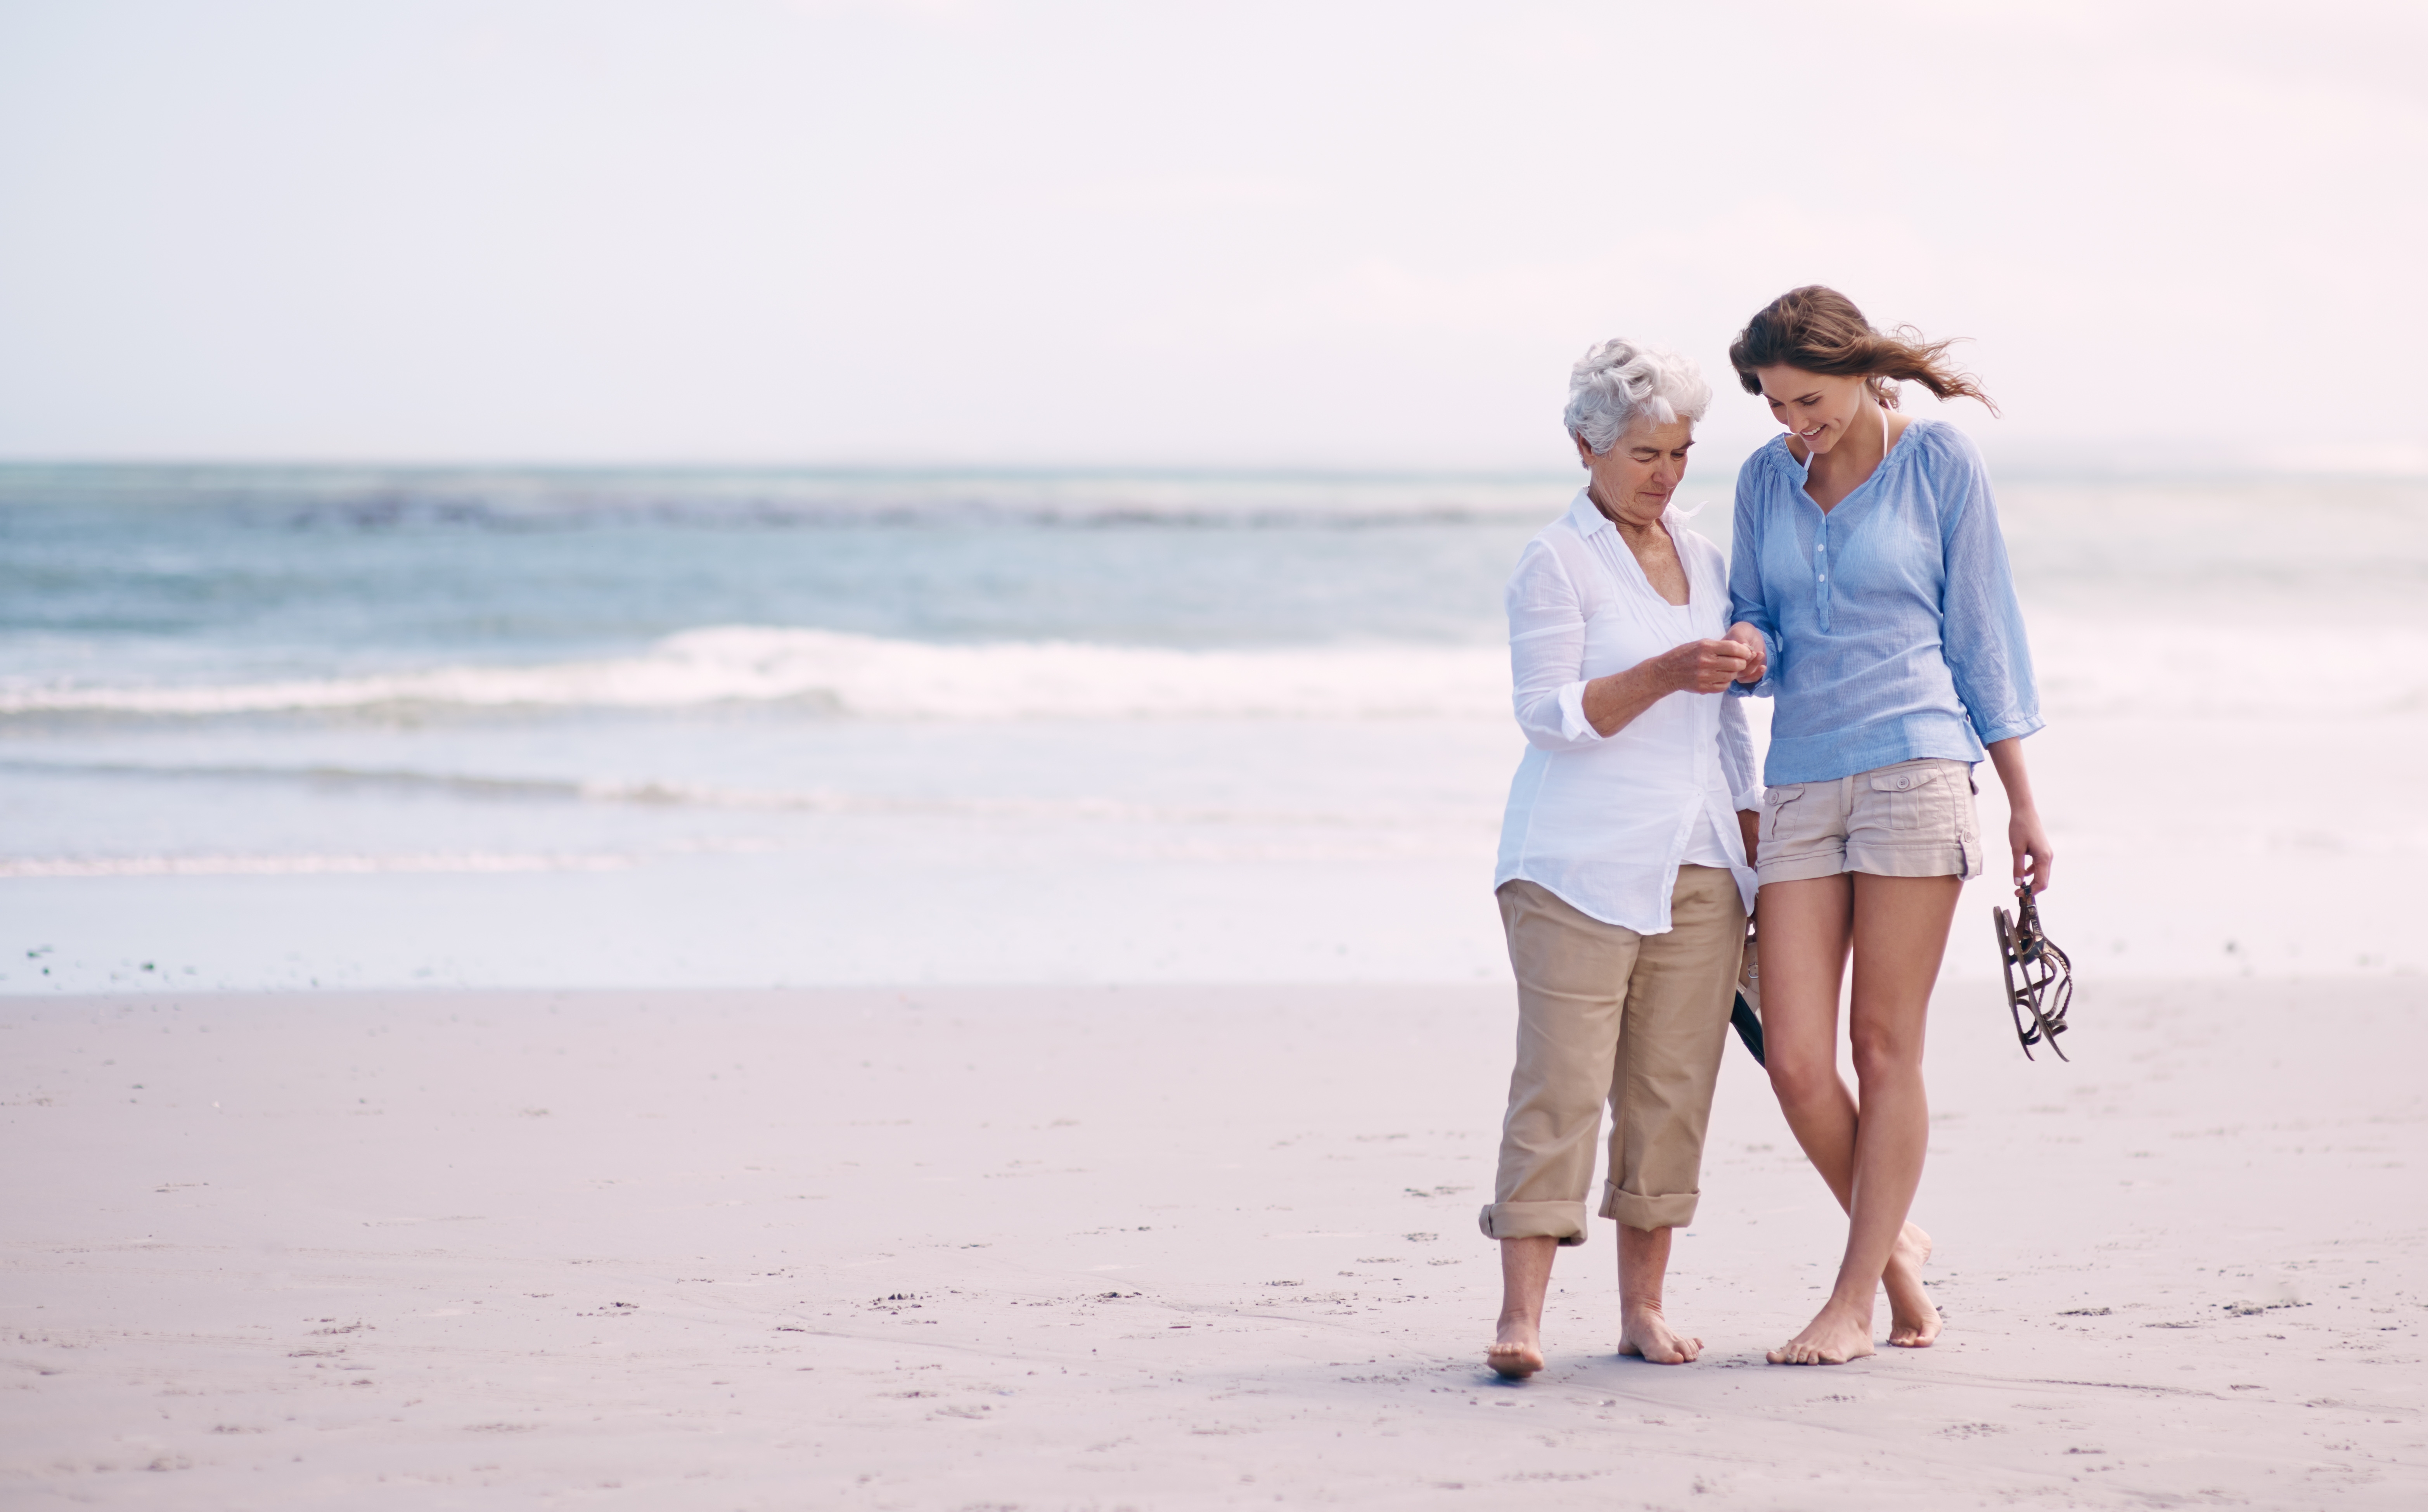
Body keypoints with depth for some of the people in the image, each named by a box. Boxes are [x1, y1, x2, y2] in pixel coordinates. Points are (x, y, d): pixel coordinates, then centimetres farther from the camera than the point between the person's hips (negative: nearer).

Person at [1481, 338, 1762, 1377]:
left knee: (1672, 1088, 4)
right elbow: (1550, 714, -11)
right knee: (1560, 1085, -11)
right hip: (1579, 865, -6)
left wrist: (1757, 850, 17)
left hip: (1697, 868, 6)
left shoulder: (1704, 561, 17)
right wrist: (1665, 674, -22)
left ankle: (1643, 1307, 9)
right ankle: (1520, 1316, -14)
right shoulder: (1555, 563, -3)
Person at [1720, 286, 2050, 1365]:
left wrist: (2022, 798, 5)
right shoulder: (1766, 479, 11)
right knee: (1794, 1058, -4)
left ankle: (1855, 1300, 3)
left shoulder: (1939, 461, 1)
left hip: (1914, 763, -4)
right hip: (1800, 780, 4)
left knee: (1885, 1044, -3)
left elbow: (1980, 630, 4)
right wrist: (1748, 654, -8)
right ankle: (1895, 1245, 18)